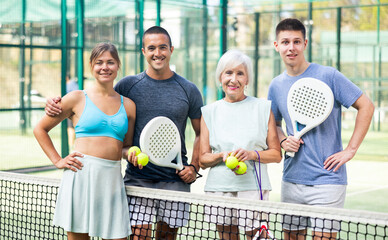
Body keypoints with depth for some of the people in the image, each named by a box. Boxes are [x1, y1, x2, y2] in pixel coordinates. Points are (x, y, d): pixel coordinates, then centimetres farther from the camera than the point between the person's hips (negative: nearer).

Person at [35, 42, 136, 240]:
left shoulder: (128, 105, 13)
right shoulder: (77, 98, 4)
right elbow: (40, 129, 11)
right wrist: (57, 161, 3)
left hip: (112, 179, 3)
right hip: (81, 176, -3)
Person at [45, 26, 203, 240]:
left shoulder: (189, 90, 5)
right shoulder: (127, 85, 3)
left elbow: (202, 133, 13)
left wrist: (194, 167, -1)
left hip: (175, 180, 1)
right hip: (137, 178, -1)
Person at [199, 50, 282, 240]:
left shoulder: (263, 108, 7)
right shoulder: (209, 112, 10)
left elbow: (276, 154, 6)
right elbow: (203, 160, 9)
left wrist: (252, 154, -12)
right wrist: (222, 156, -11)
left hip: (254, 188, -1)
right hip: (219, 189, 2)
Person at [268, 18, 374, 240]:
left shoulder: (328, 75, -8)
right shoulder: (276, 86, 8)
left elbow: (366, 106, -6)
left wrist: (350, 150, -10)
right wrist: (284, 141, 0)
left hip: (326, 181, -5)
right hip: (291, 179, 5)